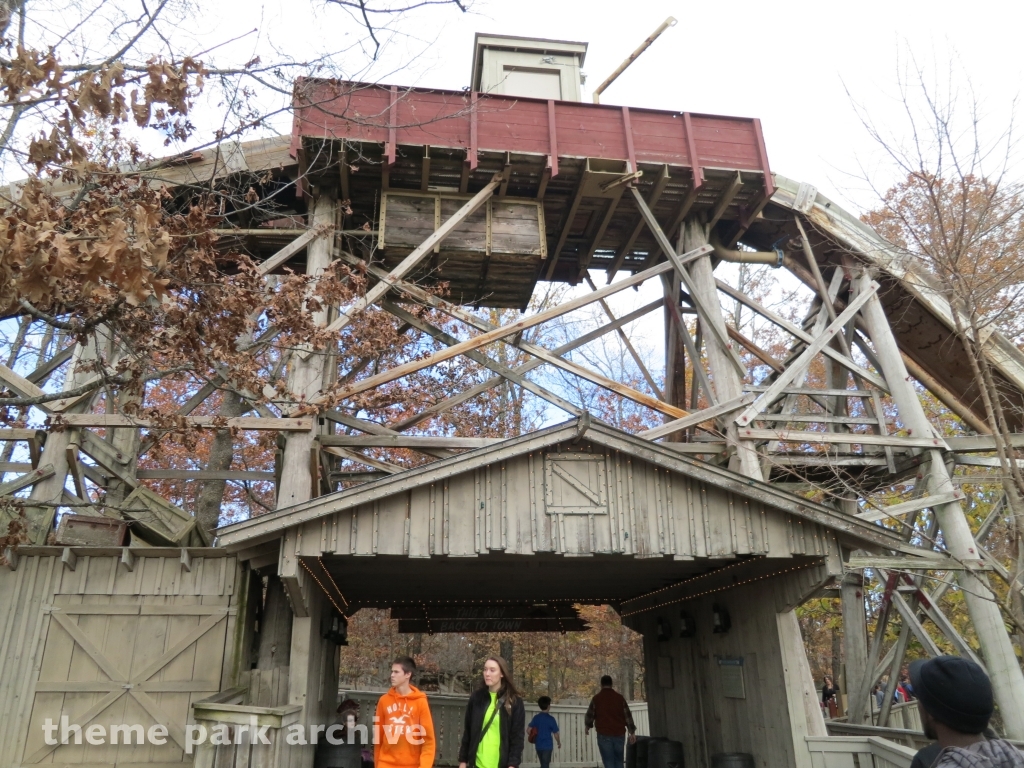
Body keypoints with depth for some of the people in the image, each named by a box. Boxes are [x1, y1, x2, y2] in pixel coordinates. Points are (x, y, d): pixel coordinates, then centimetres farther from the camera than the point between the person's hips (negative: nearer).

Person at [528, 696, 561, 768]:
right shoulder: (551, 718, -11)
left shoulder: (536, 717, 1)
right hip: (547, 746, -5)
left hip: (538, 745, 5)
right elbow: (556, 734, -8)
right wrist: (559, 743, 9)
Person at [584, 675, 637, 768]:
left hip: (604, 735, -2)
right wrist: (632, 732, 7)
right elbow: (628, 715, 2)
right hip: (619, 734, 3)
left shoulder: (596, 699, -3)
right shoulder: (619, 697, 2)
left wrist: (587, 727, 24)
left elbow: (590, 715, 5)